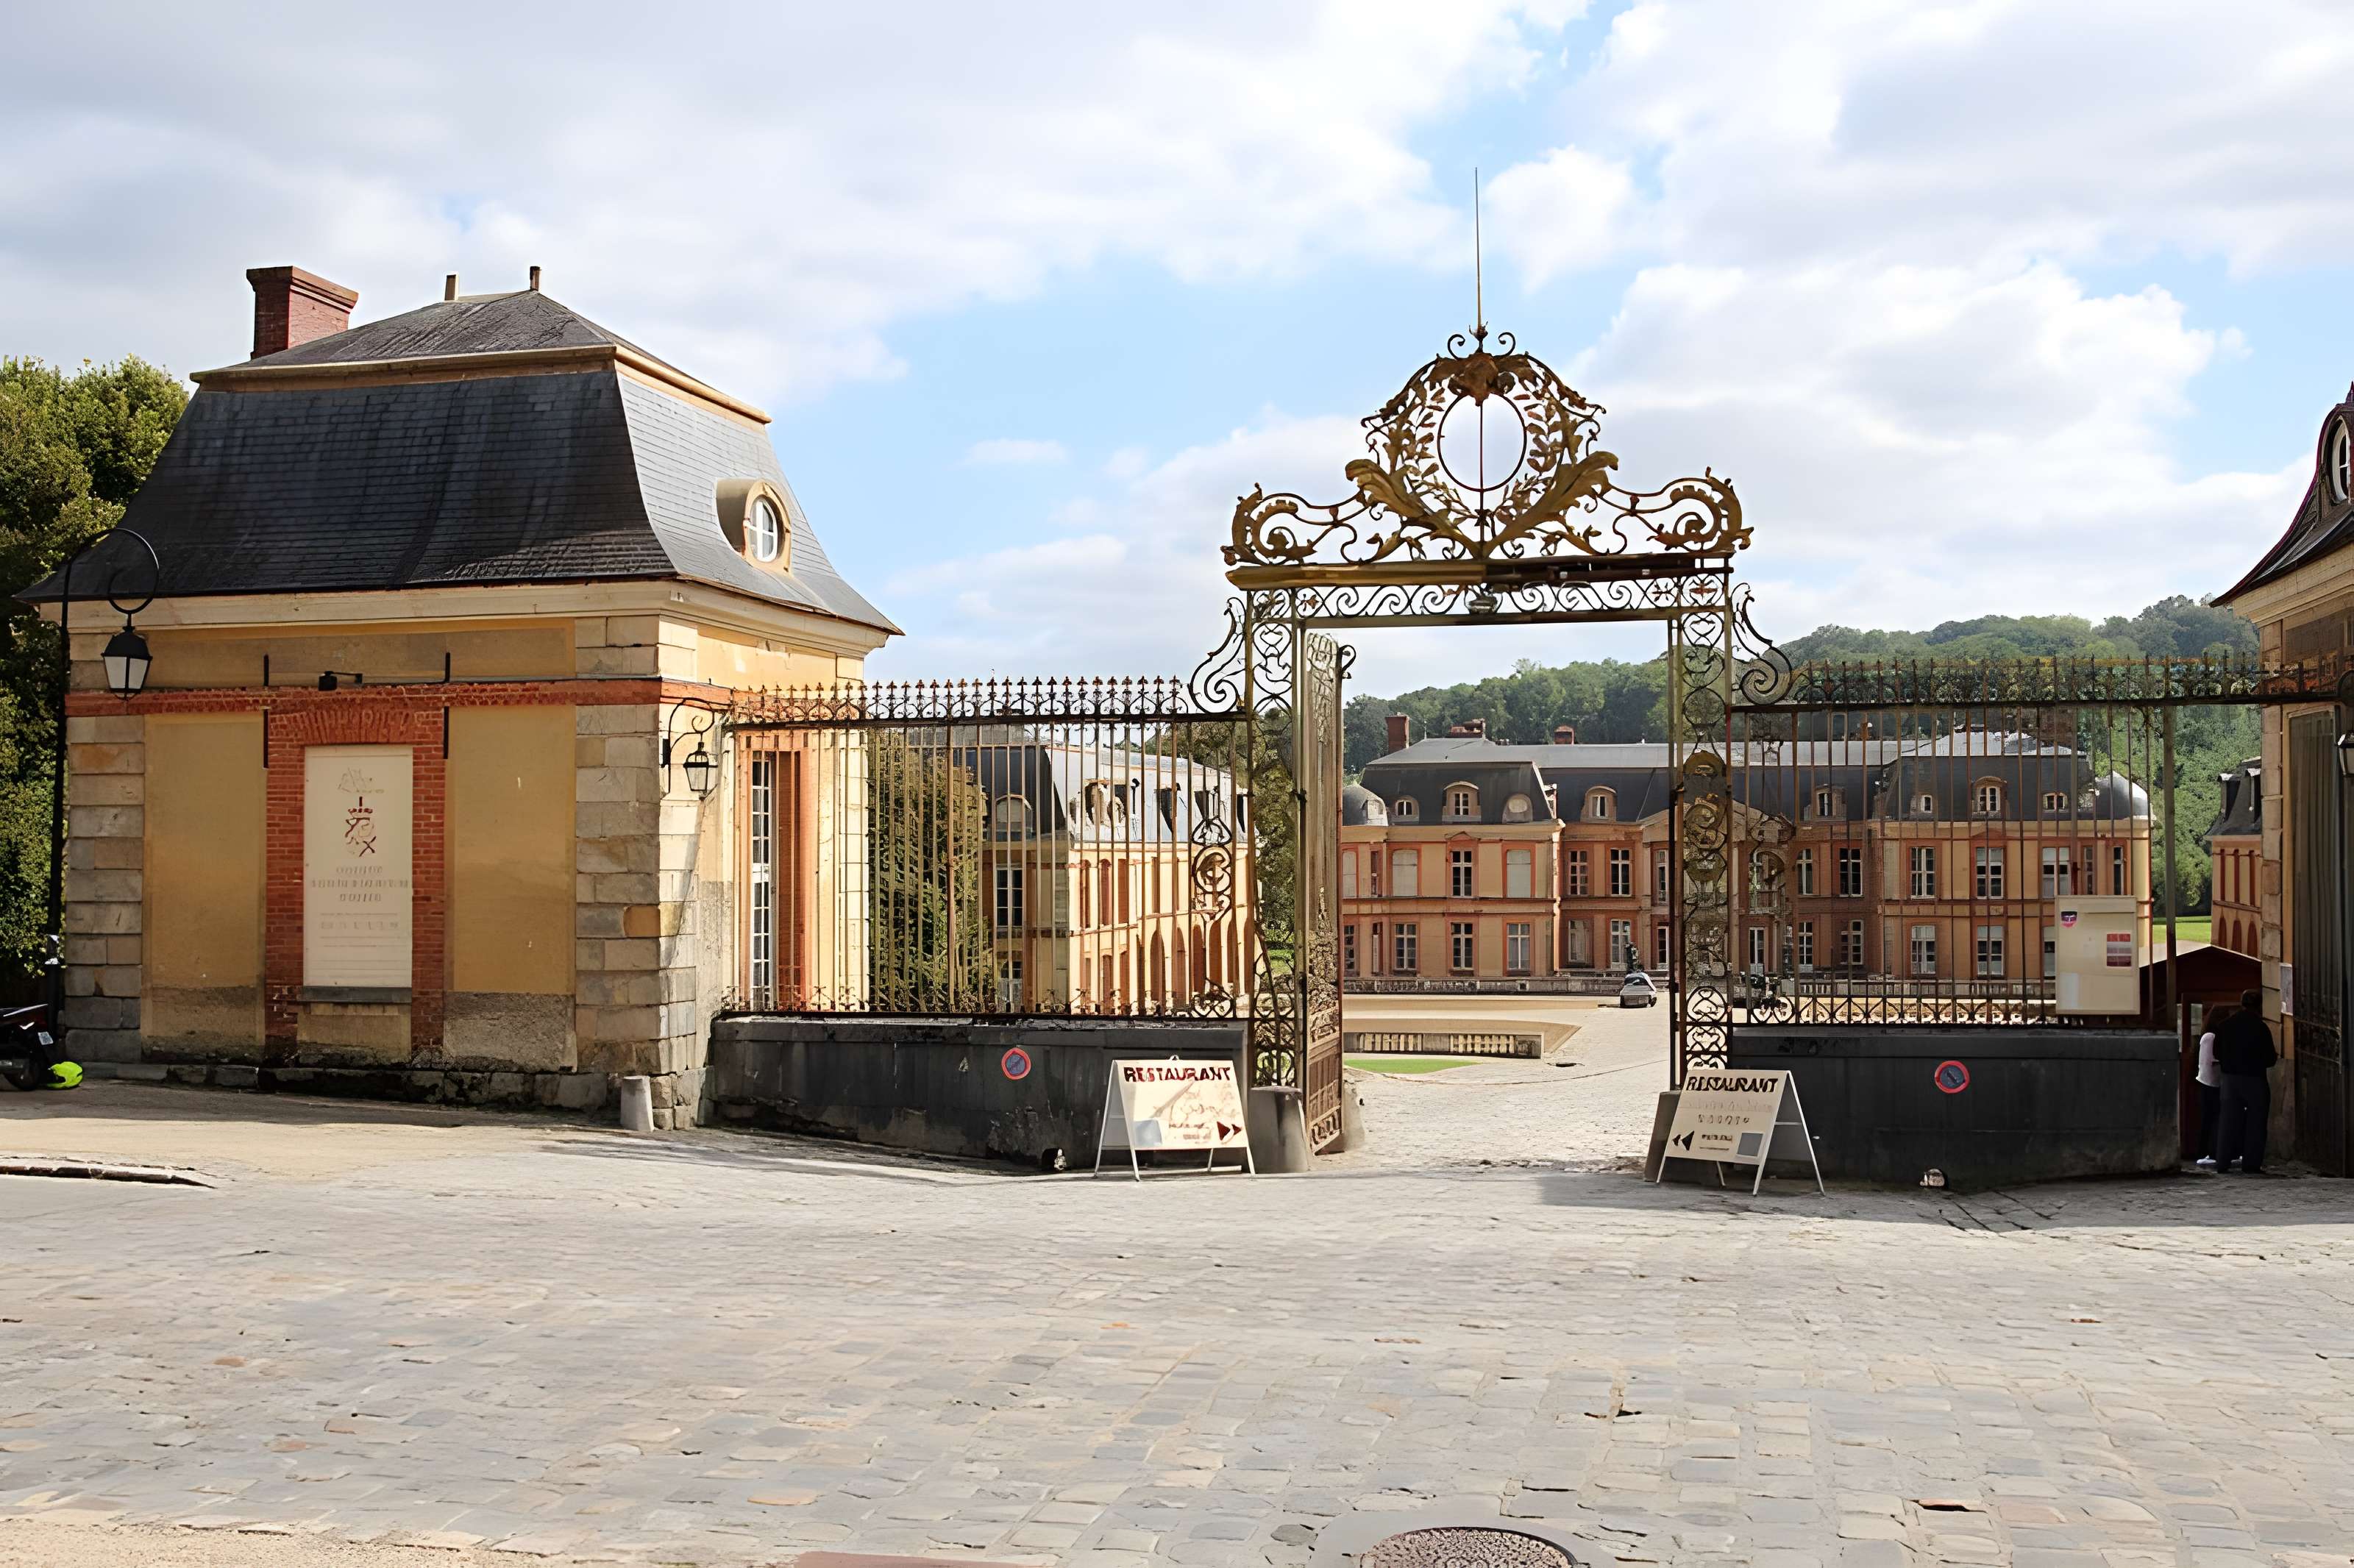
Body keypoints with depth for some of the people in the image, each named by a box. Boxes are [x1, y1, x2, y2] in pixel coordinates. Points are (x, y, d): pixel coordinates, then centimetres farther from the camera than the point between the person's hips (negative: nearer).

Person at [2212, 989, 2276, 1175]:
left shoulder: (2226, 1025, 3)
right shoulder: (2260, 1027, -12)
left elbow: (2217, 1053, 8)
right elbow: (2269, 1058, -10)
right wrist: (2275, 1057, 11)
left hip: (2230, 1078, 5)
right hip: (2254, 1079, -4)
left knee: (2229, 1120, 10)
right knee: (2256, 1121, 4)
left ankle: (2222, 1162, 9)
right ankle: (2251, 1165, 2)